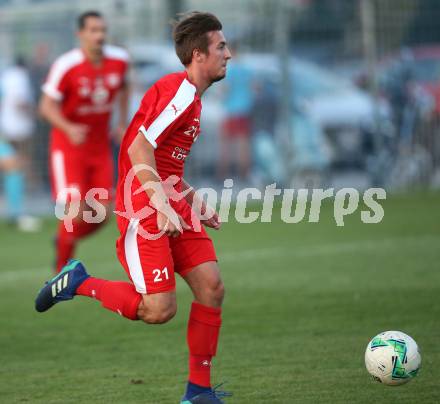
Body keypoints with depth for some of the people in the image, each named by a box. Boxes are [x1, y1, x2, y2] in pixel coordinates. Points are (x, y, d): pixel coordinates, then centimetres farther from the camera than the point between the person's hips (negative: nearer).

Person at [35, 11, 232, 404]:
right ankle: (78, 281, 7)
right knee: (160, 309, -14)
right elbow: (139, 149, -22)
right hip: (145, 210, -10)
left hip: (172, 209, 10)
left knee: (212, 287, -3)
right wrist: (162, 206, -27)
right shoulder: (179, 90, -14)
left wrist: (197, 203, 23)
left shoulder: (190, 95, 18)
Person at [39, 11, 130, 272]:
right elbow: (47, 105, -14)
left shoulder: (119, 60, -4)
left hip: (100, 147, 5)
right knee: (77, 210, -15)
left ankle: (66, 240, 30)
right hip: (68, 147, -5)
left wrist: (123, 122, 11)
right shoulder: (66, 66, -20)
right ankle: (62, 268, 7)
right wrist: (69, 128, -31)